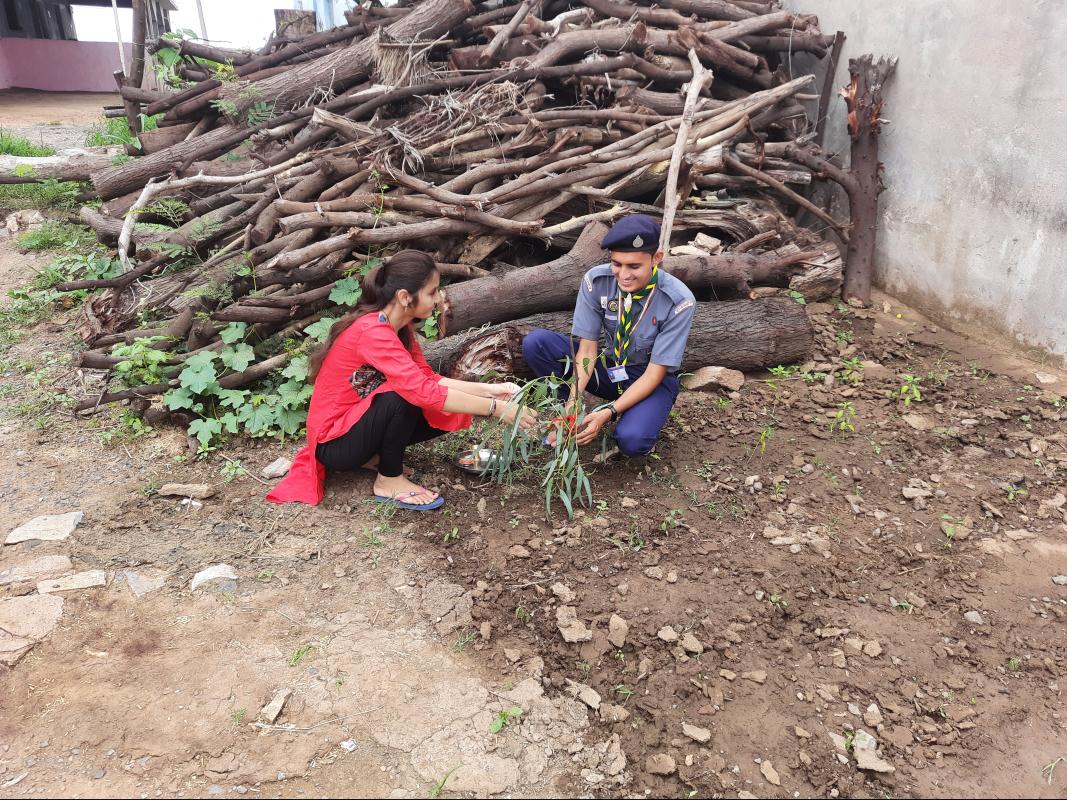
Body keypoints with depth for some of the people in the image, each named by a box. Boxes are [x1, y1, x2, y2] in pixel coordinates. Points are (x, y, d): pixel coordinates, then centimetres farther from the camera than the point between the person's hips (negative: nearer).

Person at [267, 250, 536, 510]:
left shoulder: (399, 325, -1)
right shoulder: (372, 331, -29)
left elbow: (428, 379, -1)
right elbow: (423, 391, -38)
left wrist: (487, 390, -12)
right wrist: (495, 408, -34)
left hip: (357, 421, 8)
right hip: (335, 443, -8)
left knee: (446, 415, -2)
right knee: (405, 393, -31)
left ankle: (374, 455, 7)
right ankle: (389, 480, -12)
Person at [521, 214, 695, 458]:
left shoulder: (678, 301, -25)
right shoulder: (596, 281, -18)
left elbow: (655, 372, -21)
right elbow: (587, 348, -15)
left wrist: (609, 413, -32)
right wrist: (572, 403, -30)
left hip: (651, 379, -3)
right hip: (608, 367, 3)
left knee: (631, 441, -34)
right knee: (535, 342, -20)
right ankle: (569, 413, -6)